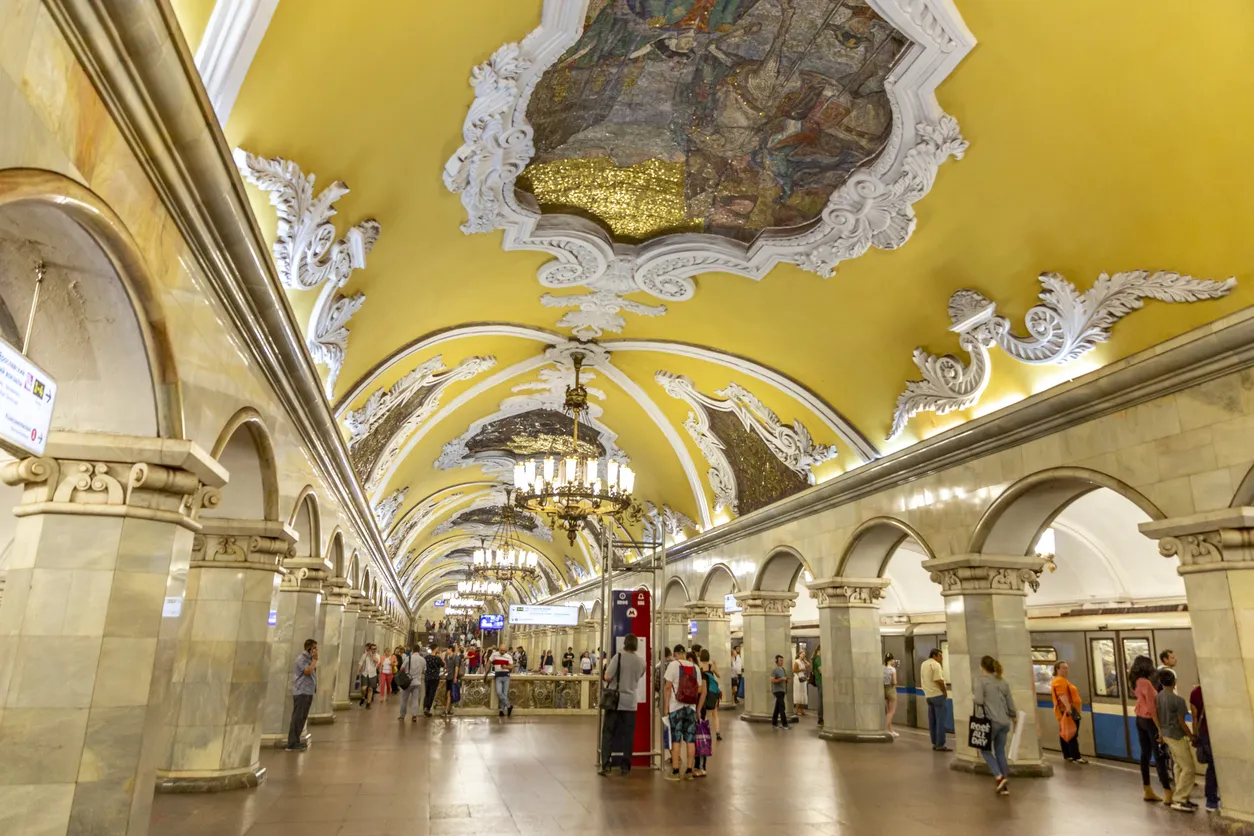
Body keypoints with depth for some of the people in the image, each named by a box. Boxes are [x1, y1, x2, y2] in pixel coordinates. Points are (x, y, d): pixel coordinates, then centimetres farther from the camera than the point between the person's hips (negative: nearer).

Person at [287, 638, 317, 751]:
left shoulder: (309, 659, 15)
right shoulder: (301, 658, -13)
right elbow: (308, 671, -22)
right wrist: (315, 659, -16)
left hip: (307, 692, 10)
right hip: (301, 692, -10)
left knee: (302, 717, 14)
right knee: (298, 717, -9)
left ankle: (295, 741, 21)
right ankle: (292, 744, -8)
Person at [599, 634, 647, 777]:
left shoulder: (619, 656, -11)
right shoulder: (641, 661, 2)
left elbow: (607, 677, -15)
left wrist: (607, 669, 5)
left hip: (615, 700, -3)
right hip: (631, 702, 3)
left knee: (608, 733, 4)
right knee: (628, 735, 10)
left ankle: (606, 765, -3)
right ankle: (625, 767, 14)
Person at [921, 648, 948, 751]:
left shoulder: (924, 664, 14)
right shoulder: (935, 664, -14)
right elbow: (939, 680, -22)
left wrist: (928, 691, 16)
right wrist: (945, 691, -11)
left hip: (928, 695, 9)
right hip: (938, 695, -9)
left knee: (932, 721, 11)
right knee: (940, 721, -5)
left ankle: (935, 743, 15)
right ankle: (940, 745, -5)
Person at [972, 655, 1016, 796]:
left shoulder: (981, 680, -7)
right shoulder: (1003, 682, 11)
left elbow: (979, 701, -16)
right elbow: (1010, 704, 15)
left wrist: (973, 697, 6)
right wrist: (1014, 717, 32)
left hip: (991, 721, -6)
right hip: (1004, 722, 6)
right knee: (1000, 752, 13)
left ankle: (999, 776, -5)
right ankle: (1005, 786, 14)